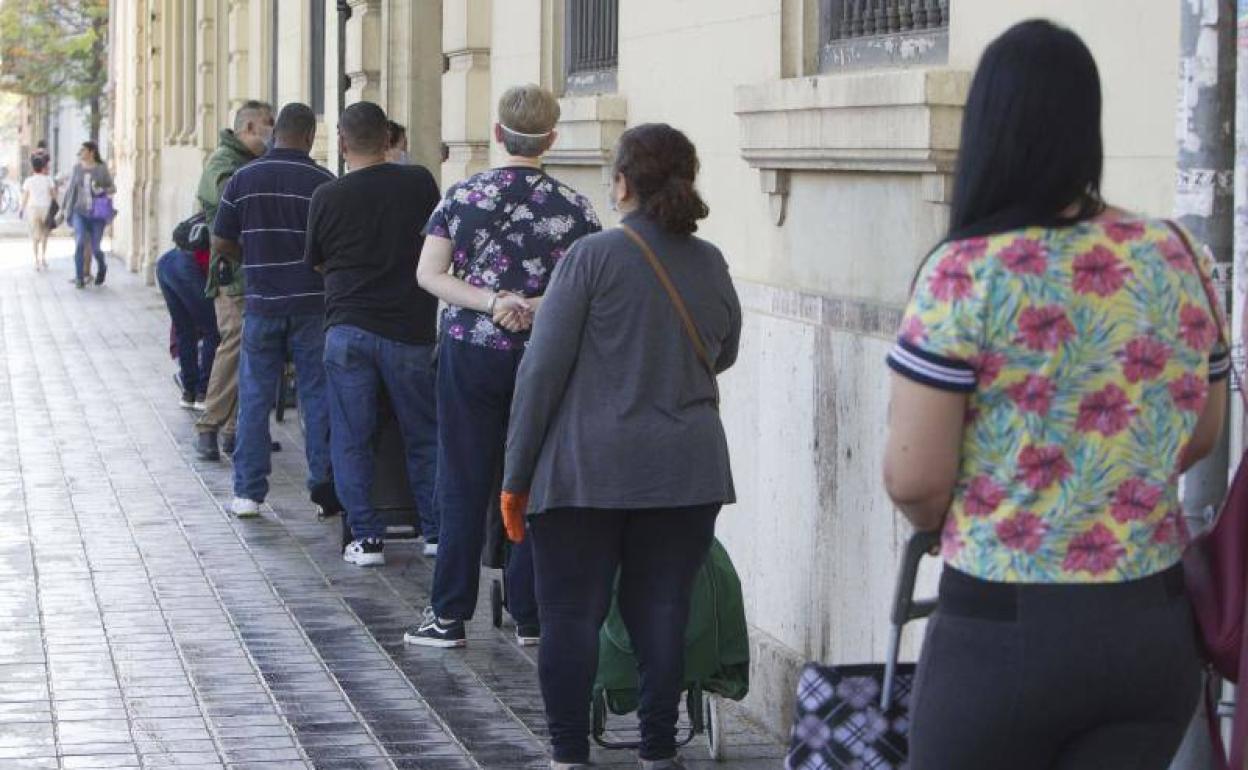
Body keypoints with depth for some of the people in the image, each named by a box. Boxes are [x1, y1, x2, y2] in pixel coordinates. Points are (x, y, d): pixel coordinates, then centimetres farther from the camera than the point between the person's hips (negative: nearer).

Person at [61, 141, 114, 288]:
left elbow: (112, 188, 4)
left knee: (95, 248, 1)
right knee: (80, 243, -17)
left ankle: (102, 267, 35)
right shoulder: (77, 168, 5)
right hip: (80, 212, 1)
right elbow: (70, 188, 12)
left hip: (97, 214, -1)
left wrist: (103, 190, -18)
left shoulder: (102, 169, -1)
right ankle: (79, 278, -8)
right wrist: (63, 207, 13)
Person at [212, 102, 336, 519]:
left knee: (255, 398, 7)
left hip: (261, 302, 2)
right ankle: (324, 488, 6)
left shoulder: (243, 179, 0)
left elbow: (221, 242, 3)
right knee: (317, 397, 6)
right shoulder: (322, 182, -7)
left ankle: (248, 492, 7)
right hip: (311, 304, -2)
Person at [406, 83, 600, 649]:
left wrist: (492, 302, -14)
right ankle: (530, 615, 12)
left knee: (463, 485, 5)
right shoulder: (573, 208, -3)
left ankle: (450, 615, 7)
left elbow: (429, 274, -7)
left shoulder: (463, 197, -2)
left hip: (471, 353, 0)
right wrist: (538, 306, -10)